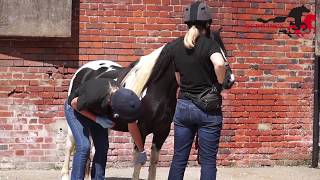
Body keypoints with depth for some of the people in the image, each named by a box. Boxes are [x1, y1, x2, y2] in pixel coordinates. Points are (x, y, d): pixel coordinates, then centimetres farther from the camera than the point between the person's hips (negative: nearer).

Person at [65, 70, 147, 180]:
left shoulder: (126, 99, -29)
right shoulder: (93, 96, -45)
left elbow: (132, 126, -10)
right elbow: (74, 103, -22)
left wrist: (141, 152, 2)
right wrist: (97, 119, -29)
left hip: (97, 112, 5)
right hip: (76, 109, -5)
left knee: (103, 147, -3)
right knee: (84, 146, -17)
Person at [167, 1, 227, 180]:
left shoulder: (174, 46, 3)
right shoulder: (210, 44, -12)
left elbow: (178, 79, 7)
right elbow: (219, 64, -31)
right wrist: (220, 83, -14)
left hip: (183, 107, 4)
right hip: (209, 109, -4)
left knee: (179, 158, 11)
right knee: (208, 160, 4)